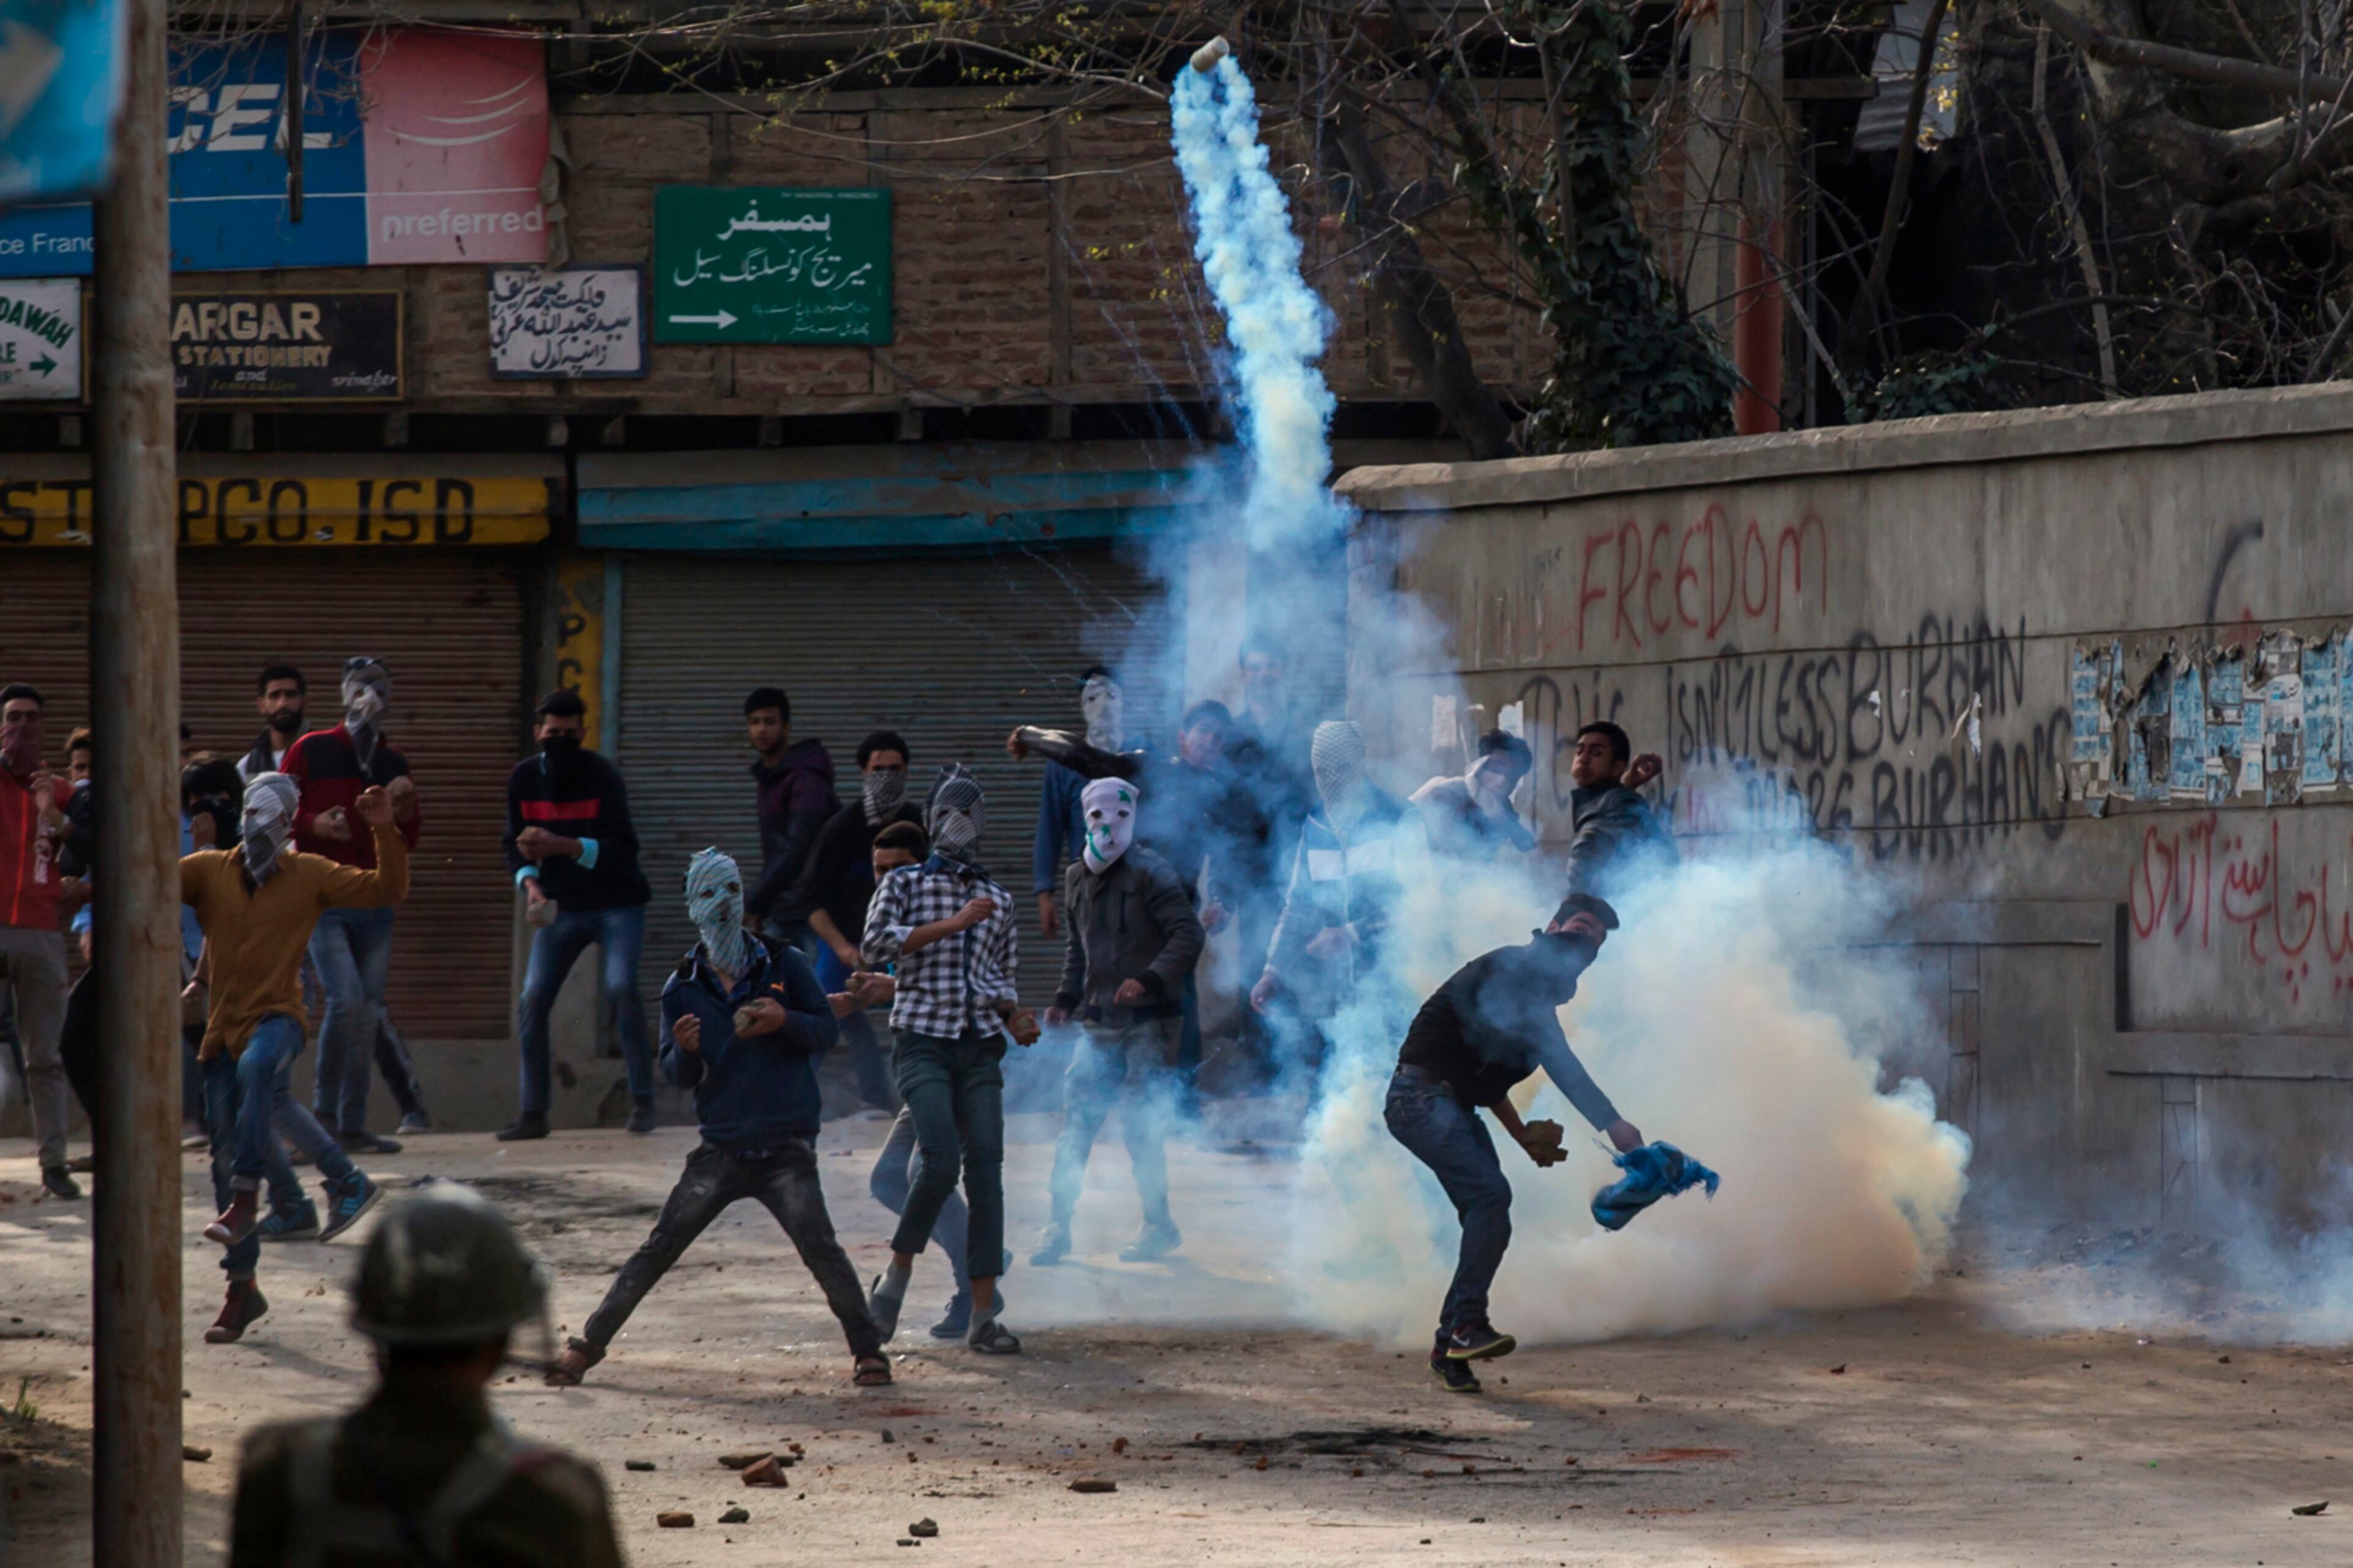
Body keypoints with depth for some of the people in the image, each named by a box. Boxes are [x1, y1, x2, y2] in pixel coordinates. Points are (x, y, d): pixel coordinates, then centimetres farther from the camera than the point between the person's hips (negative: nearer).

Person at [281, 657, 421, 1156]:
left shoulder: (393, 762, 14)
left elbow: (408, 843, 17)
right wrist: (316, 825, -18)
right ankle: (325, 1108, -4)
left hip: (374, 903, 5)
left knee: (367, 1014, 3)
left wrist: (403, 810, -3)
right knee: (347, 998, -19)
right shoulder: (311, 751, 1)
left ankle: (352, 1126, 8)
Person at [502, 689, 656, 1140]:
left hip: (616, 904, -4)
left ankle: (642, 1100, -11)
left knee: (620, 990, -21)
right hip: (561, 908, 4)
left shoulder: (602, 777, -14)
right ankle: (532, 1112, 1)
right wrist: (529, 882, -15)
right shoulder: (524, 779, -1)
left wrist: (561, 846, -36)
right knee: (532, 1001, -6)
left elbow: (622, 849, -23)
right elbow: (517, 846, 6)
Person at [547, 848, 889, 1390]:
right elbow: (679, 1076, 5)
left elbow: (826, 1031, 3)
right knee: (658, 1249, -1)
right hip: (720, 1150, 2)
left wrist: (783, 1021, -17)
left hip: (786, 1150, -2)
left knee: (818, 1245, -18)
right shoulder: (682, 988, 6)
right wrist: (685, 1051, -18)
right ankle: (588, 1345, 5)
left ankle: (867, 1349, -7)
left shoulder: (783, 964, 2)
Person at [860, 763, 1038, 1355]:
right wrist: (952, 924, -14)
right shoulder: (903, 884, 6)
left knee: (986, 1172, -4)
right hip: (923, 1043, -4)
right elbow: (874, 945, -11)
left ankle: (984, 1316, -4)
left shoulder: (997, 901, 19)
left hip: (980, 1047, 4)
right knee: (941, 1158, -22)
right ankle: (896, 1278, -2)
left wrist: (1015, 1017, 6)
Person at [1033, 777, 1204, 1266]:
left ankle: (1159, 1226, 8)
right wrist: (1066, 999, 12)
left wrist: (1149, 979, -28)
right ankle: (1059, 1226, 4)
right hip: (1099, 1023, 6)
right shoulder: (1078, 880, 13)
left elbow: (1188, 935, -16)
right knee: (1076, 1120, -1)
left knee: (1142, 1126, -6)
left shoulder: (1150, 873, -9)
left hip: (1150, 1022, -6)